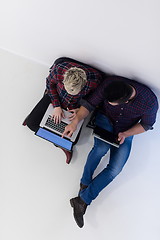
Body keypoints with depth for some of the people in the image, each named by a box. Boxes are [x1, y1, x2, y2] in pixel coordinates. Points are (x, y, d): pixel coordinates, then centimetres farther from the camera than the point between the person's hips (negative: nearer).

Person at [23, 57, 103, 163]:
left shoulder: (95, 80, -35)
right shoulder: (59, 69, -35)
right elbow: (50, 83, -12)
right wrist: (56, 106, -20)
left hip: (75, 107, 0)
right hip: (54, 97, 1)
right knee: (31, 123, -8)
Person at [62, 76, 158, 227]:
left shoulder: (149, 101, -28)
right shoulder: (109, 84, -26)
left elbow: (146, 124, -8)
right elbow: (90, 103, -15)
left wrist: (126, 134, -20)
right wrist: (75, 121, -30)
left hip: (125, 131, 0)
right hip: (105, 119, 0)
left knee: (115, 169, -17)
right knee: (101, 148, -31)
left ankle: (83, 200, -4)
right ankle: (85, 184, -6)